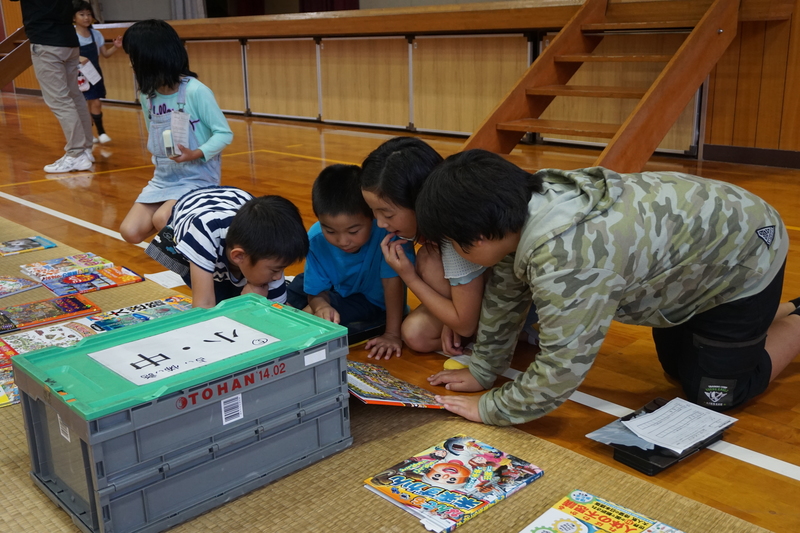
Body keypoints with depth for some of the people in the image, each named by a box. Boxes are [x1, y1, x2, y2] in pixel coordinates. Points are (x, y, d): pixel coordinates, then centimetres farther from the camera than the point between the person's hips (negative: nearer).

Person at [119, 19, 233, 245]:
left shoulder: (195, 91, -16)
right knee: (130, 232, -10)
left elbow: (224, 133, -14)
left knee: (161, 221, -29)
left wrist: (196, 154, -27)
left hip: (198, 179, -6)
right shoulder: (146, 95, 4)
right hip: (163, 179, 6)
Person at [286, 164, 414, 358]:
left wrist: (392, 333, -28)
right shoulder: (316, 238, -21)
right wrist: (320, 306, -38)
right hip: (342, 293, 6)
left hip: (378, 306, -5)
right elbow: (317, 292, -15)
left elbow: (393, 281, -30)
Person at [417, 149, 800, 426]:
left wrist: (491, 409, -21)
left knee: (712, 398, 2)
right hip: (693, 245, 8)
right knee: (677, 367, 21)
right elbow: (504, 297, 0)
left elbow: (562, 371, -35)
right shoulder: (519, 213, -14)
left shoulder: (566, 260, -42)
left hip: (745, 256, -8)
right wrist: (482, 372, 8)